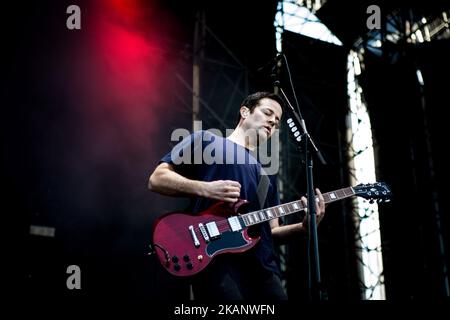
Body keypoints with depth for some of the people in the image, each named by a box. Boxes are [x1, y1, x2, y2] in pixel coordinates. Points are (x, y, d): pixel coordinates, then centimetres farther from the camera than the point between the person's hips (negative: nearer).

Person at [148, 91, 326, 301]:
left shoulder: (267, 174, 26)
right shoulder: (206, 141, 10)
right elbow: (157, 179, 2)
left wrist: (304, 226, 2)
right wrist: (205, 189, -12)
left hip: (264, 268, 7)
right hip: (218, 262, -6)